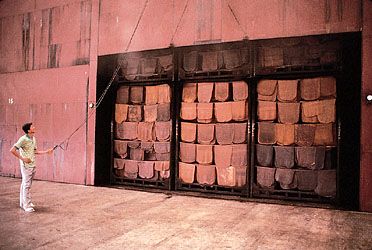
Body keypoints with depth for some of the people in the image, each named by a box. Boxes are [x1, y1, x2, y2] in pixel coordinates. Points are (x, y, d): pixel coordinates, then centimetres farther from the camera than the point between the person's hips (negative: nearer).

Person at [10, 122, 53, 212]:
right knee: (26, 185, -4)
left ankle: (23, 203, 26)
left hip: (33, 165, 8)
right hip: (26, 165, -8)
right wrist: (22, 158, -18)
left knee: (25, 184, 16)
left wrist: (47, 151, 10)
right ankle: (27, 205, 1)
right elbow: (12, 150, -17)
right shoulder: (23, 139, -15)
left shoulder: (33, 139, 9)